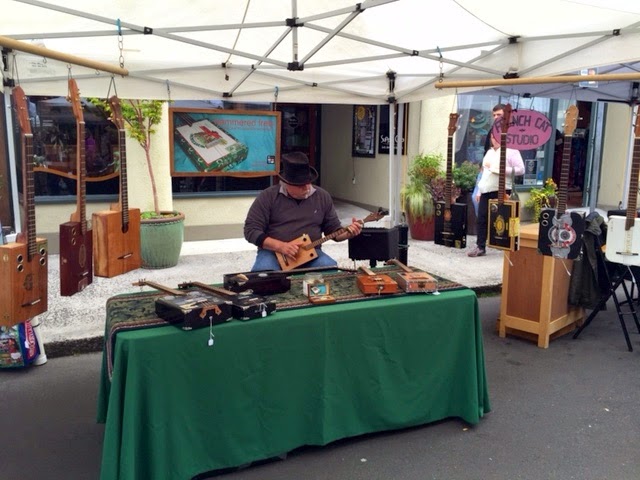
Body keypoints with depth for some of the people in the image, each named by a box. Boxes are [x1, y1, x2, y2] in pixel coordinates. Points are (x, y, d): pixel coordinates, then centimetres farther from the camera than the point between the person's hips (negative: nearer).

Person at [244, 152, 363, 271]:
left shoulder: (322, 196, 7)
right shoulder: (268, 197, -4)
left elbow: (333, 230, 15)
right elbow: (251, 230, -7)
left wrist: (348, 233, -9)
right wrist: (280, 246, -20)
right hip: (273, 252, -2)